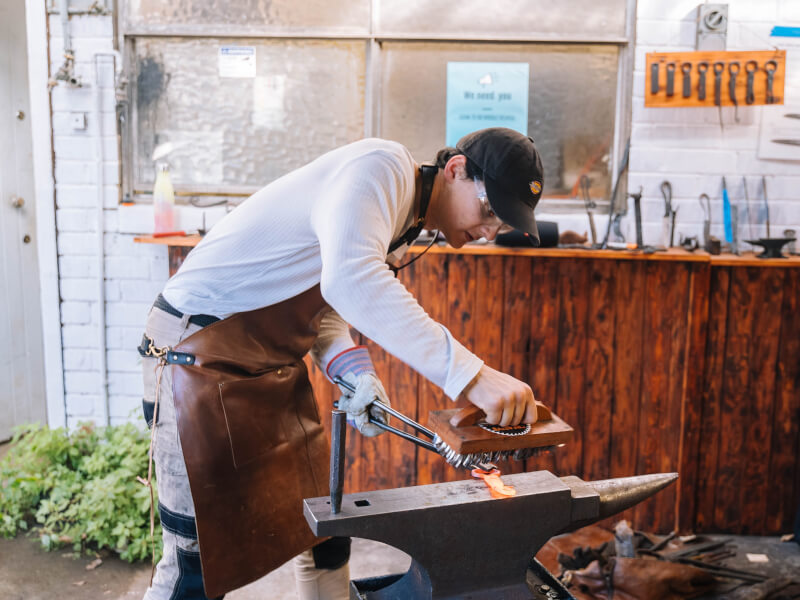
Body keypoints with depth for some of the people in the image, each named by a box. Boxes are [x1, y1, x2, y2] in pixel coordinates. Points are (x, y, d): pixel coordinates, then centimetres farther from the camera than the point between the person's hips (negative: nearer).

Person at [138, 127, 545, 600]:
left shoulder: (406, 223, 11)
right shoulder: (383, 166, -19)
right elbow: (349, 279, -38)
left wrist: (355, 372, -6)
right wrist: (471, 375, -40)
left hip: (276, 365, 9)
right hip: (202, 357, -9)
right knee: (198, 561, 0)